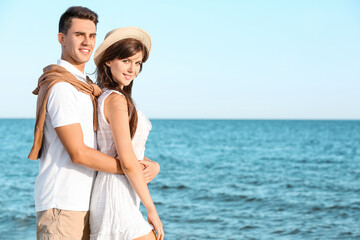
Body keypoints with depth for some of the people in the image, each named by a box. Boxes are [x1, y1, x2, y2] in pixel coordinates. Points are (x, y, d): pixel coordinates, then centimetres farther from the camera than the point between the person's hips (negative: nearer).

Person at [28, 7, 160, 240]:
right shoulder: (61, 87, -14)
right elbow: (78, 153, -18)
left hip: (84, 202, 9)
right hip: (62, 203, -9)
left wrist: (150, 163, -1)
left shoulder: (85, 86, 17)